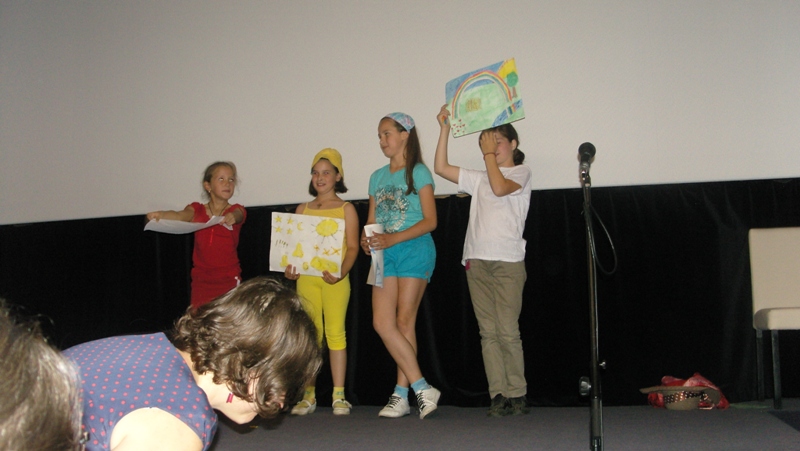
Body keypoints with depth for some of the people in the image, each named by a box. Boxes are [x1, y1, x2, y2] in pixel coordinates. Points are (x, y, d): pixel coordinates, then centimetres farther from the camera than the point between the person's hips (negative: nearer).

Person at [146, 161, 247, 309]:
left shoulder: (237, 211, 4)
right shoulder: (197, 210, 7)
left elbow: (236, 214, -19)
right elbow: (180, 216, -12)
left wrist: (231, 217, -44)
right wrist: (160, 215, -34)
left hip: (229, 280, -2)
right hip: (201, 280, 2)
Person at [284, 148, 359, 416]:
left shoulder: (346, 209, 6)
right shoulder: (302, 209, 16)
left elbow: (352, 246, -1)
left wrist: (341, 272, -18)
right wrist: (290, 268, -5)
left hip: (334, 279, -3)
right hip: (306, 277, 3)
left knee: (335, 332, -5)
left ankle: (339, 395, 0)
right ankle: (308, 395, 9)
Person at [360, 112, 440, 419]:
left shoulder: (418, 172, -1)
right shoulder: (377, 177, 17)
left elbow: (430, 220, -8)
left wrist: (393, 238, -19)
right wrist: (367, 240, -6)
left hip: (415, 249, -6)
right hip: (385, 254, 6)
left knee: (404, 322, -7)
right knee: (382, 323, -5)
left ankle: (402, 393, 2)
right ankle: (421, 388, -1)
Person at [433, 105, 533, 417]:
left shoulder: (521, 173, 8)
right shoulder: (479, 179, 23)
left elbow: (500, 187, -14)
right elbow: (441, 168, 18)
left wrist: (490, 153, -4)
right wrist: (445, 129, 14)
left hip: (508, 261, -5)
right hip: (477, 261, 5)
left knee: (507, 331, -9)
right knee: (488, 332, 0)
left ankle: (517, 394, 0)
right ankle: (499, 395, 2)